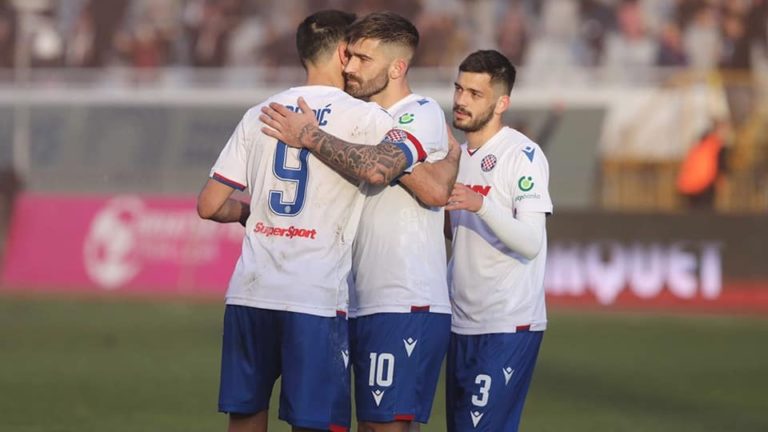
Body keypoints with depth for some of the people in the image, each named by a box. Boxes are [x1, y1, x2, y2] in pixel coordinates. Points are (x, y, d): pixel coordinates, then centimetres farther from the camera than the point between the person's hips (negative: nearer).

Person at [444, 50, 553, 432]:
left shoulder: (524, 155, -9)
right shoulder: (458, 155, 15)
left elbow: (531, 243, -18)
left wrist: (481, 204, -30)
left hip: (508, 327, -8)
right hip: (462, 325, 8)